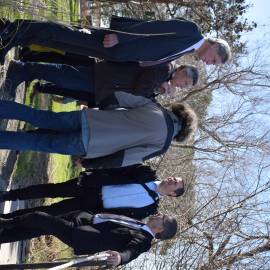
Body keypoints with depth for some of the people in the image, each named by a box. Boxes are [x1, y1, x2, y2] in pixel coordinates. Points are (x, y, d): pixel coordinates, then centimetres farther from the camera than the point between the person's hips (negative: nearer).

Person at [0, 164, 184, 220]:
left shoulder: (149, 208, -4)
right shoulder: (148, 175, -1)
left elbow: (125, 218, -4)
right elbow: (118, 170, -1)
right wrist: (90, 176, -5)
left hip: (97, 207, -2)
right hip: (92, 187, 2)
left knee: (50, 212, -4)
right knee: (52, 190, -4)